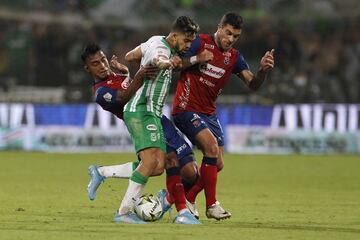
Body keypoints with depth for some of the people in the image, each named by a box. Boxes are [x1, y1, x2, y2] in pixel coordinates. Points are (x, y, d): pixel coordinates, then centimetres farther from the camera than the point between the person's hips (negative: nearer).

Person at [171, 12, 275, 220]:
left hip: (209, 113, 7)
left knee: (218, 164, 4)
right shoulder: (200, 42, -7)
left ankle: (187, 197, 24)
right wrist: (196, 59, -24)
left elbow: (253, 84, -4)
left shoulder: (234, 58, 7)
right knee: (212, 146, -24)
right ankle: (212, 205, -18)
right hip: (187, 109, -7)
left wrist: (263, 70, -24)